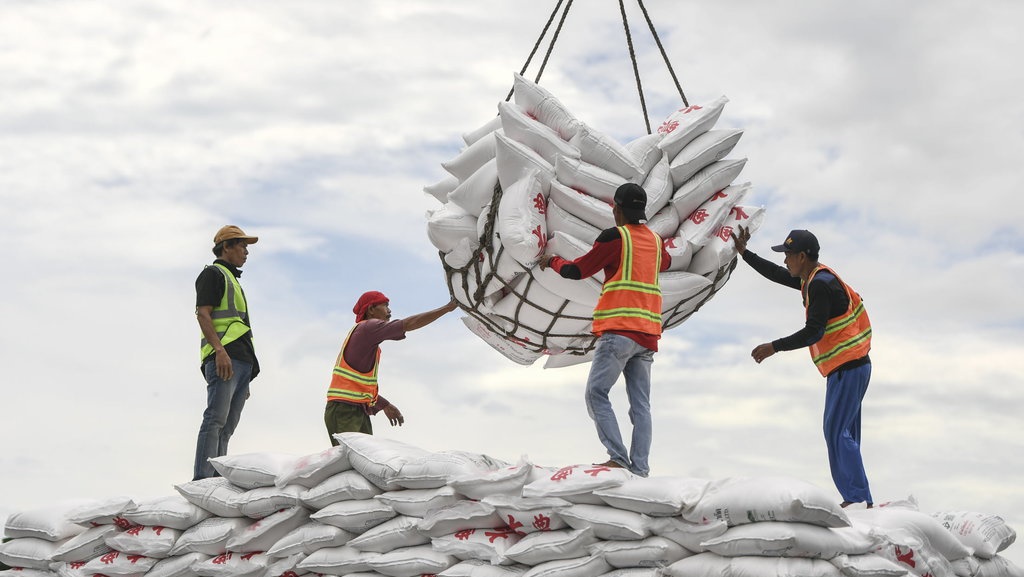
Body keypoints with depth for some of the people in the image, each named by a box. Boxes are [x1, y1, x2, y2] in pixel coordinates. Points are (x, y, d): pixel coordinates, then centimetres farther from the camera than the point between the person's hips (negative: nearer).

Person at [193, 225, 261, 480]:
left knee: (227, 427, 4)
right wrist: (220, 350, -23)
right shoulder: (213, 274, 4)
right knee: (215, 420, -18)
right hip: (223, 358, -10)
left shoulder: (233, 280, 31)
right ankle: (202, 481, -24)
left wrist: (246, 378, 25)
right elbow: (203, 314, -10)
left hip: (241, 362, 10)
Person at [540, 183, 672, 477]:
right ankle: (640, 468, -4)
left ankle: (618, 458, -17)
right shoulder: (655, 240, 14)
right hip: (648, 332, 7)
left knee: (596, 394, -5)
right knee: (641, 404, 4)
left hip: (619, 330, -7)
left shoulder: (615, 237, -5)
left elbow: (576, 271, 2)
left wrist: (553, 261, 21)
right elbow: (665, 262, 39)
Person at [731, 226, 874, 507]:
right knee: (843, 434, 10)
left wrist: (774, 347, -17)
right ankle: (856, 500, 10)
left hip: (847, 368, -10)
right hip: (850, 367, 10)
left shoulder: (820, 285, -16)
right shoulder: (814, 278, 14)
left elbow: (813, 333, -21)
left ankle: (858, 500, -13)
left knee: (836, 432, -11)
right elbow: (778, 274, 29)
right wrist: (744, 254, 29)